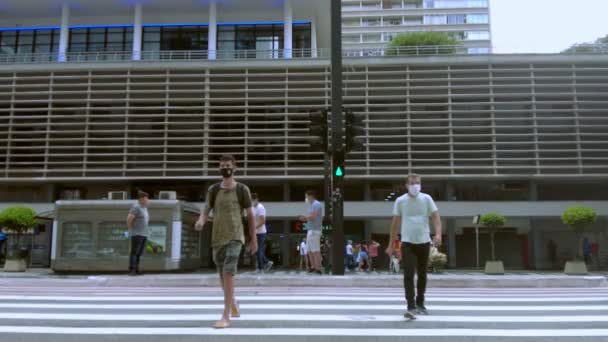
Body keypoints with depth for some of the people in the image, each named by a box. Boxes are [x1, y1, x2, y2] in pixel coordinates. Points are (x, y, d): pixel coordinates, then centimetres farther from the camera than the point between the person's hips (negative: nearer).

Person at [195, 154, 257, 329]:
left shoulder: (242, 189, -2)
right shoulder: (213, 190, 6)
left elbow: (251, 215, 4)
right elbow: (205, 212, 1)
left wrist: (254, 239, 5)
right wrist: (201, 222, -24)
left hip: (235, 238, -4)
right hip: (218, 238, 4)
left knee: (228, 273, -19)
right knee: (223, 275, 15)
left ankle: (226, 317, -15)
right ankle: (233, 304, 43)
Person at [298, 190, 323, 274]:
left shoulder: (316, 204, -12)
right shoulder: (313, 205, 20)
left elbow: (312, 217, -21)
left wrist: (305, 217, -5)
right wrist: (305, 218, 8)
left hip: (314, 230, -11)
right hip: (311, 230, 11)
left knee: (316, 250, -10)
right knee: (310, 250, 13)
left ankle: (318, 269, -10)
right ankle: (313, 267, 20)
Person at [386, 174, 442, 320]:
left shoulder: (427, 199, 2)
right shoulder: (400, 201, 1)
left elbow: (436, 217, -3)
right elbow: (395, 223, 6)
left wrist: (438, 234, -21)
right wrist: (391, 245, 7)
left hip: (424, 242, 2)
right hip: (407, 243, -2)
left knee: (422, 275, 12)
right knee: (408, 275, -12)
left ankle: (420, 304, 28)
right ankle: (411, 307, -11)